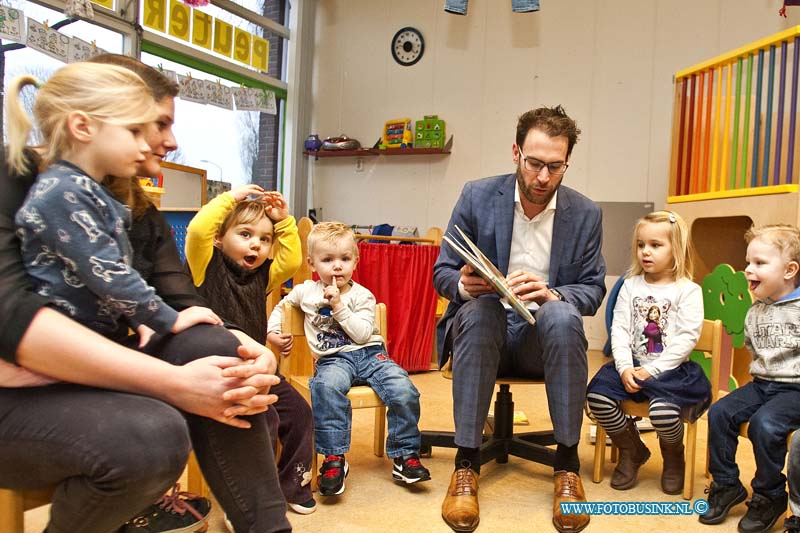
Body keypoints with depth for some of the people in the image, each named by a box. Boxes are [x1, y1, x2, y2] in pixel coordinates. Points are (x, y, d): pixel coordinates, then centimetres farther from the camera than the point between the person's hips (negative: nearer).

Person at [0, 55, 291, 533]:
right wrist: (173, 382, -33)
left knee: (216, 349, -20)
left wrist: (253, 353, -24)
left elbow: (184, 311, -1)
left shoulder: (144, 215, 9)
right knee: (151, 433, -32)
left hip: (97, 383, 6)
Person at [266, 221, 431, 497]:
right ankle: (334, 458, -26)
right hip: (333, 359, -1)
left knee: (404, 391, -24)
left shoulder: (362, 296, 4)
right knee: (327, 387, -39)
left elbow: (363, 334, -9)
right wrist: (272, 331, 16)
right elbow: (281, 306, 30)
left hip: (369, 353, 1)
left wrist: (338, 306, -13)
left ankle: (405, 455, -5)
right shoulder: (306, 292, 10)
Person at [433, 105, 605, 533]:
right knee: (478, 310, -35)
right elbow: (442, 273, 1)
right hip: (486, 327, 0)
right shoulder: (477, 197, -2)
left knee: (561, 314, -34)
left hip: (543, 335, 1)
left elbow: (593, 291, 2)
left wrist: (553, 294, -21)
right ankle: (466, 462, -27)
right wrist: (464, 285, -24)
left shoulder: (586, 214, 1)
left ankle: (567, 462, -20)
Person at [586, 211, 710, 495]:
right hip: (632, 366, 4)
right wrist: (625, 367, -12)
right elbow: (620, 329, 2)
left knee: (662, 410, -30)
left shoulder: (688, 290, -2)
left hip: (671, 369, -4)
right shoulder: (631, 286, 10)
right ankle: (632, 450, 11)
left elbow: (687, 337, -10)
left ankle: (673, 458, 10)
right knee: (597, 395, -19)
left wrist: (652, 370, -15)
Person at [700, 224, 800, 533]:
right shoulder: (755, 312, 11)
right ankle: (726, 485, 5)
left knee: (764, 423, -28)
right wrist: (761, 373, 16)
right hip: (762, 384, 7)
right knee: (719, 413, -10)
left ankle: (770, 496, -5)